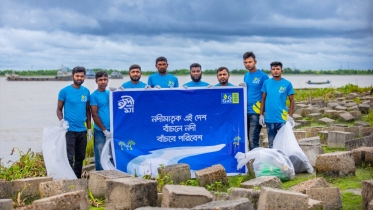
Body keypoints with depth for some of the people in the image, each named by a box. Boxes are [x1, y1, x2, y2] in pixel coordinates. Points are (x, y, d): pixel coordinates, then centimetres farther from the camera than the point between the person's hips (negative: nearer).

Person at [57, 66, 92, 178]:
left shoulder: (86, 91, 8)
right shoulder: (64, 91, -4)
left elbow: (88, 110, 13)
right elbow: (59, 109, -1)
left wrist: (89, 128, 10)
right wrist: (62, 120, -20)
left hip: (82, 131, 5)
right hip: (69, 130, -5)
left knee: (80, 157, 13)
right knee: (69, 158, -8)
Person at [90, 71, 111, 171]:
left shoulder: (111, 93, 12)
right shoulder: (94, 96, -3)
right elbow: (95, 115, -7)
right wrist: (105, 130, -12)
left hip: (113, 130, 5)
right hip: (100, 131, -5)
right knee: (100, 158, 1)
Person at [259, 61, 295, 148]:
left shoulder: (287, 84, -1)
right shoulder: (266, 83, 5)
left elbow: (291, 101, 2)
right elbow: (263, 99, 10)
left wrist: (290, 116, -6)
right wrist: (261, 115, 5)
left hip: (282, 119, -2)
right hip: (269, 119, 3)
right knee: (271, 143, 12)